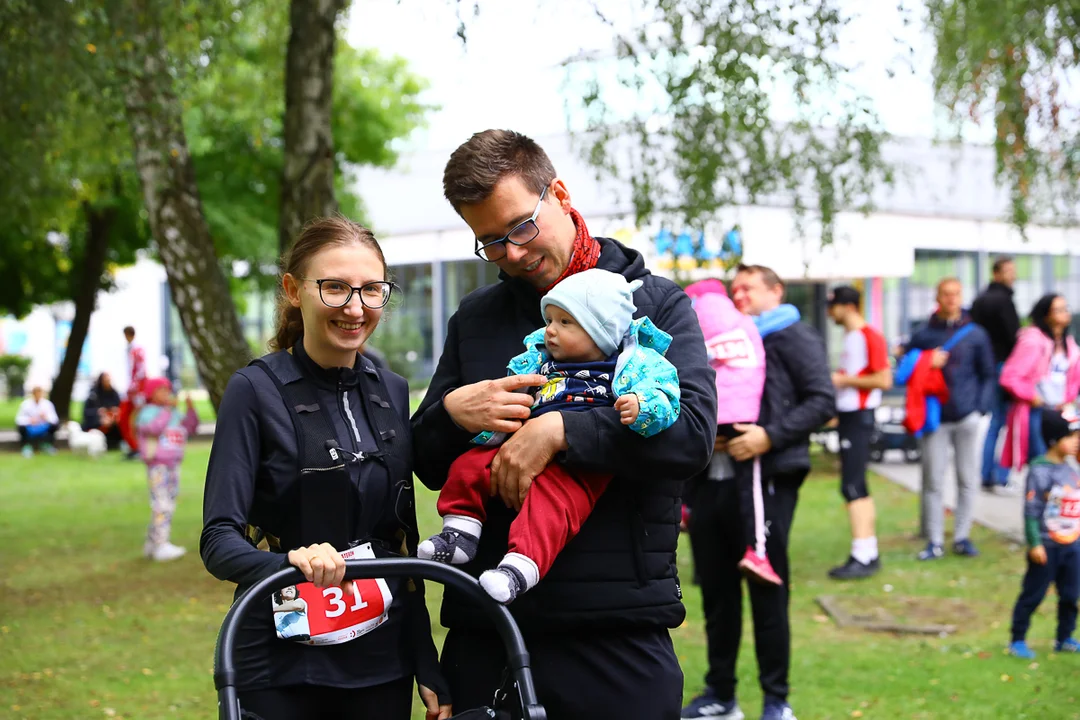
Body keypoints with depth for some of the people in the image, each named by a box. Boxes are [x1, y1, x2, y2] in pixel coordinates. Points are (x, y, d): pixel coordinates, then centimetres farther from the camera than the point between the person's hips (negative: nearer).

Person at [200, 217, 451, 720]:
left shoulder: (392, 393, 8)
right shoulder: (256, 391, -8)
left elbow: (403, 541, 12)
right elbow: (219, 541, -15)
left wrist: (429, 671, 10)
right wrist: (291, 563, -34)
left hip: (382, 667, 4)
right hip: (281, 671, -4)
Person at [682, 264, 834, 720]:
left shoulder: (794, 337, 2)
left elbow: (823, 400, -8)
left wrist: (770, 435, -18)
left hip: (767, 480, -6)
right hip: (714, 478, 6)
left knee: (768, 594, -1)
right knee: (717, 592, 11)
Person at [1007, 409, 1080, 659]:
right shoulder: (1040, 471, -15)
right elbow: (1031, 511, -16)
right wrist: (1035, 544, -18)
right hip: (1047, 546, -7)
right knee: (1033, 594, 0)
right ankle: (1017, 640, 9)